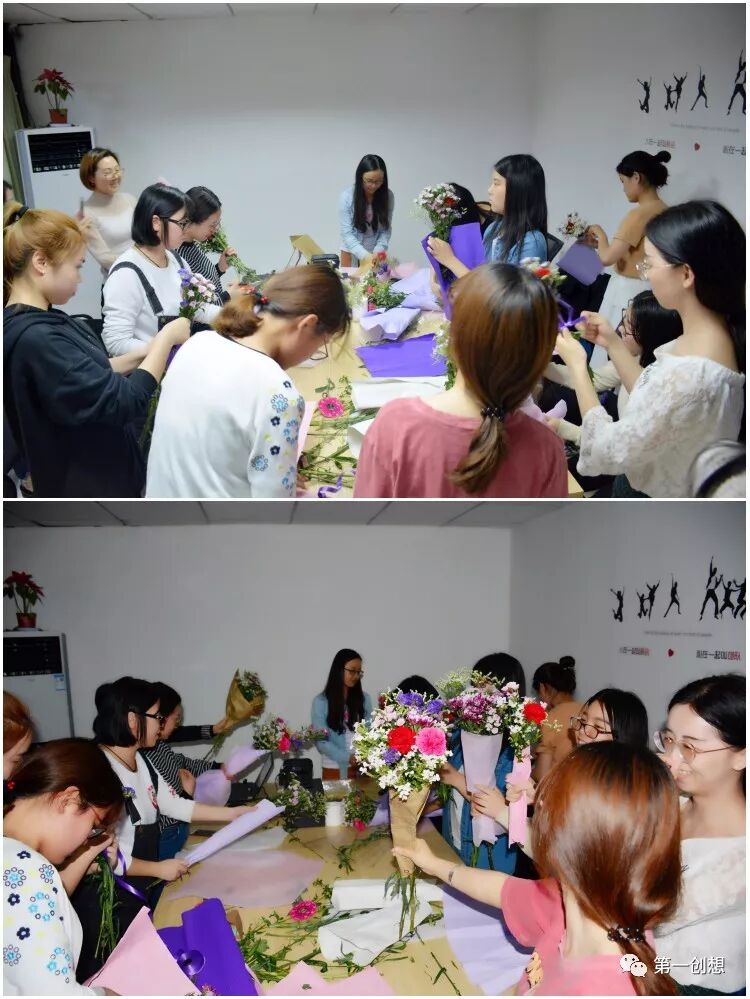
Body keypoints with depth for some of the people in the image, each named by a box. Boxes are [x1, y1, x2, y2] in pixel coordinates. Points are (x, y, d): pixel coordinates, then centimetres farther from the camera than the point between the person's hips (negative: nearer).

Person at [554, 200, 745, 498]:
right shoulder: (712, 333, -5)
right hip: (645, 481, 8)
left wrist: (577, 364, -15)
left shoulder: (688, 375, -34)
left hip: (653, 494, -8)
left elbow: (608, 453, -24)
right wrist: (613, 343, -1)